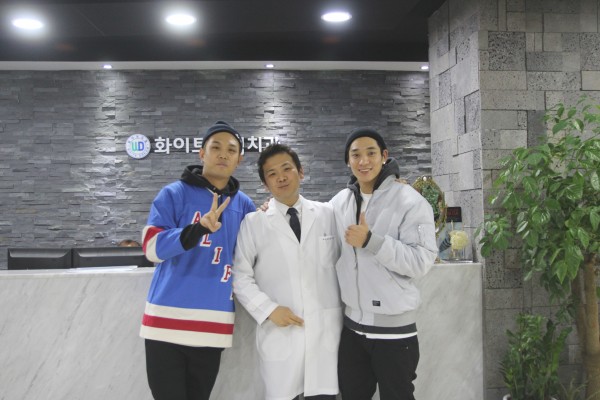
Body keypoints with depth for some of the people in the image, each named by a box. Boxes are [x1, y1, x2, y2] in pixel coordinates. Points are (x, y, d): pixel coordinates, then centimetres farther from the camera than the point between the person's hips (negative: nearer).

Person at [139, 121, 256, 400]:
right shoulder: (174, 194, -2)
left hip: (214, 326, 3)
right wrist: (200, 228, -28)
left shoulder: (244, 205, 7)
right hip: (167, 322, -3)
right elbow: (152, 247, -14)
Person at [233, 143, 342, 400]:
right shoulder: (253, 223, 3)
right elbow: (240, 277, 1)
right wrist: (269, 309, -8)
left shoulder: (328, 214, 7)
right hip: (279, 333, -1)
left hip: (326, 331, 1)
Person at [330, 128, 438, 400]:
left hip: (394, 329, -5)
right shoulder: (340, 202, 4)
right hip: (352, 326, 5)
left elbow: (421, 261, -19)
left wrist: (370, 241, -25)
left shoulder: (410, 202, -12)